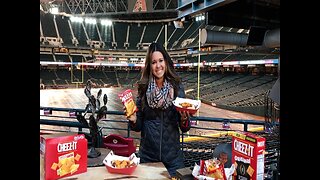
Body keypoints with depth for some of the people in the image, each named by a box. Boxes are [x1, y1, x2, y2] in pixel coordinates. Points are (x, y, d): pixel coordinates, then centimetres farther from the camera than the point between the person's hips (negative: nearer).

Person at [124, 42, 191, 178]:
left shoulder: (177, 87, -5)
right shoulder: (144, 88, -4)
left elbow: (185, 128, -2)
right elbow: (138, 126, 3)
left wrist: (184, 119, -21)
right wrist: (133, 120, -16)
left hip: (172, 155, 0)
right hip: (148, 155, 1)